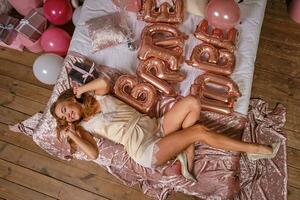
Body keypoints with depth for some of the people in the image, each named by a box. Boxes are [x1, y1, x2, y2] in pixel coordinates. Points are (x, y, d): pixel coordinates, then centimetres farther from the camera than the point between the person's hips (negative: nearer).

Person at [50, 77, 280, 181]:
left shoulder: (99, 99, 15)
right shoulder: (84, 126, 6)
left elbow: (104, 82, -6)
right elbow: (93, 152, -8)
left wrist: (80, 89, 6)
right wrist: (72, 135, -10)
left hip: (156, 127, 6)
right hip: (147, 151, -5)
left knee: (192, 102, -14)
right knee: (201, 131, -18)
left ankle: (186, 152, -7)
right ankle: (254, 149, -3)